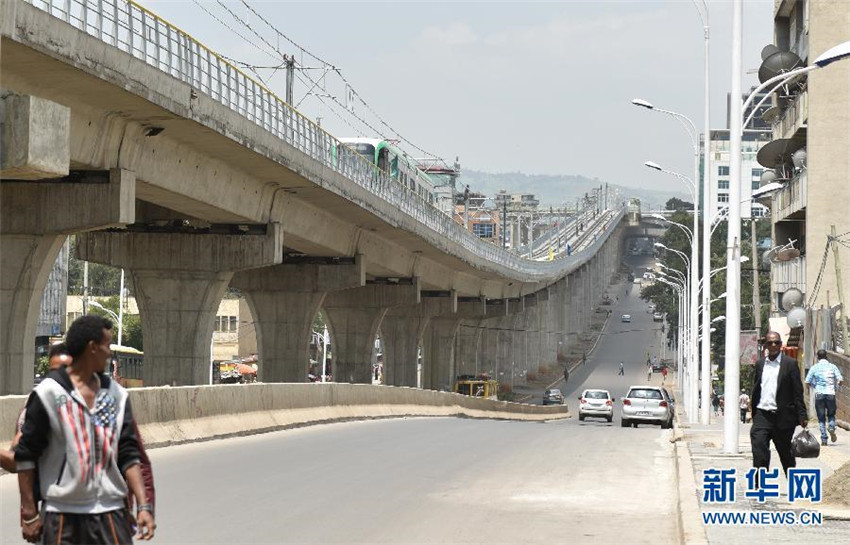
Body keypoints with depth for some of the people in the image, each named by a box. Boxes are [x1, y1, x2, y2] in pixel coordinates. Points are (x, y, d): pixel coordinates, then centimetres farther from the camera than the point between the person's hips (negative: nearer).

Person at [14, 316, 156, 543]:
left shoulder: (116, 394, 9)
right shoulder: (48, 393, -5)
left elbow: (128, 455, 9)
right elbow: (25, 456, -3)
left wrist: (143, 506, -1)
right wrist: (29, 514, -5)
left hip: (110, 514, 4)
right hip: (62, 515, -3)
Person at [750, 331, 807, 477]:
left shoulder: (790, 364, -1)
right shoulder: (760, 364, 11)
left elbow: (798, 392, -4)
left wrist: (802, 416, -9)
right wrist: (754, 414, 14)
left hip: (782, 417, -3)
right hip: (762, 415, 3)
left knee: (786, 454, 11)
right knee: (759, 453, -12)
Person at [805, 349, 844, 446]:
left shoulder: (814, 367, 2)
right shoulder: (832, 366, 4)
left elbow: (807, 382, 0)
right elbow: (840, 380, -2)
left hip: (819, 394, 0)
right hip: (830, 394, 1)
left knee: (821, 418, 7)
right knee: (831, 415, 18)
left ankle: (824, 439, -2)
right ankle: (831, 428, -12)